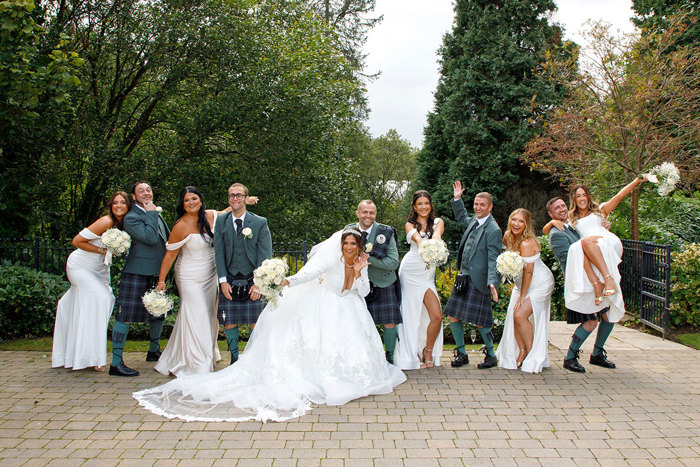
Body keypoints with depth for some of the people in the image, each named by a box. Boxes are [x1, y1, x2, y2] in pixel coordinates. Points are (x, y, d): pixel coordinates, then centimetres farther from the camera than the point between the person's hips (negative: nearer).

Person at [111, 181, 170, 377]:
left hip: (157, 274, 9)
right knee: (125, 316, -7)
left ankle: (154, 351, 37)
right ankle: (116, 363, -3)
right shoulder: (131, 217, -10)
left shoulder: (157, 214, 16)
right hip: (136, 273, -8)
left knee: (158, 314, 18)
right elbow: (150, 238, -23)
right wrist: (151, 213, -15)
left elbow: (168, 238, 27)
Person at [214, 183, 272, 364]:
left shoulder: (260, 223, -1)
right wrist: (223, 281, -5)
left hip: (252, 281, -2)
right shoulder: (221, 221, 6)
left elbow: (265, 254, -4)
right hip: (229, 281, 2)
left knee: (255, 322, 2)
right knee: (228, 321, 3)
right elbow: (219, 252, 4)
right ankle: (234, 358, 21)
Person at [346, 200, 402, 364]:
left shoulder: (386, 233, -11)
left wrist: (368, 258, -22)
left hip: (383, 284, -1)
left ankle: (389, 357, 20)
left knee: (389, 323, 0)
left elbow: (394, 262, -14)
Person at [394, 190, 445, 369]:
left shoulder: (437, 222, 8)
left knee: (437, 316, -6)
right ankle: (413, 355, 14)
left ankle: (429, 352, 17)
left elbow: (437, 235, -16)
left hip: (427, 274, 1)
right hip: (410, 272, -1)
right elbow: (417, 239, -17)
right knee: (411, 315, 1)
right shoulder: (410, 224, 6)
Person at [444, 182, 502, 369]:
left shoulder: (493, 230, -13)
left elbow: (493, 259, -18)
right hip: (464, 278, 8)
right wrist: (457, 199, 25)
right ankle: (461, 354, 24)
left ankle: (491, 355, 19)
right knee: (453, 317, 9)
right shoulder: (474, 220, 10)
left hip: (479, 280, -8)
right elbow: (462, 218, 36)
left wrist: (492, 282, -29)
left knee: (479, 322, -3)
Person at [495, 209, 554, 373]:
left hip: (540, 283, -7)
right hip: (522, 283, 8)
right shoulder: (508, 236, -6)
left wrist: (522, 296, -14)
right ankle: (522, 351, 14)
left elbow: (528, 271, -23)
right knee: (513, 314, -2)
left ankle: (532, 355, 2)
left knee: (520, 315, -16)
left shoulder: (527, 243, -28)